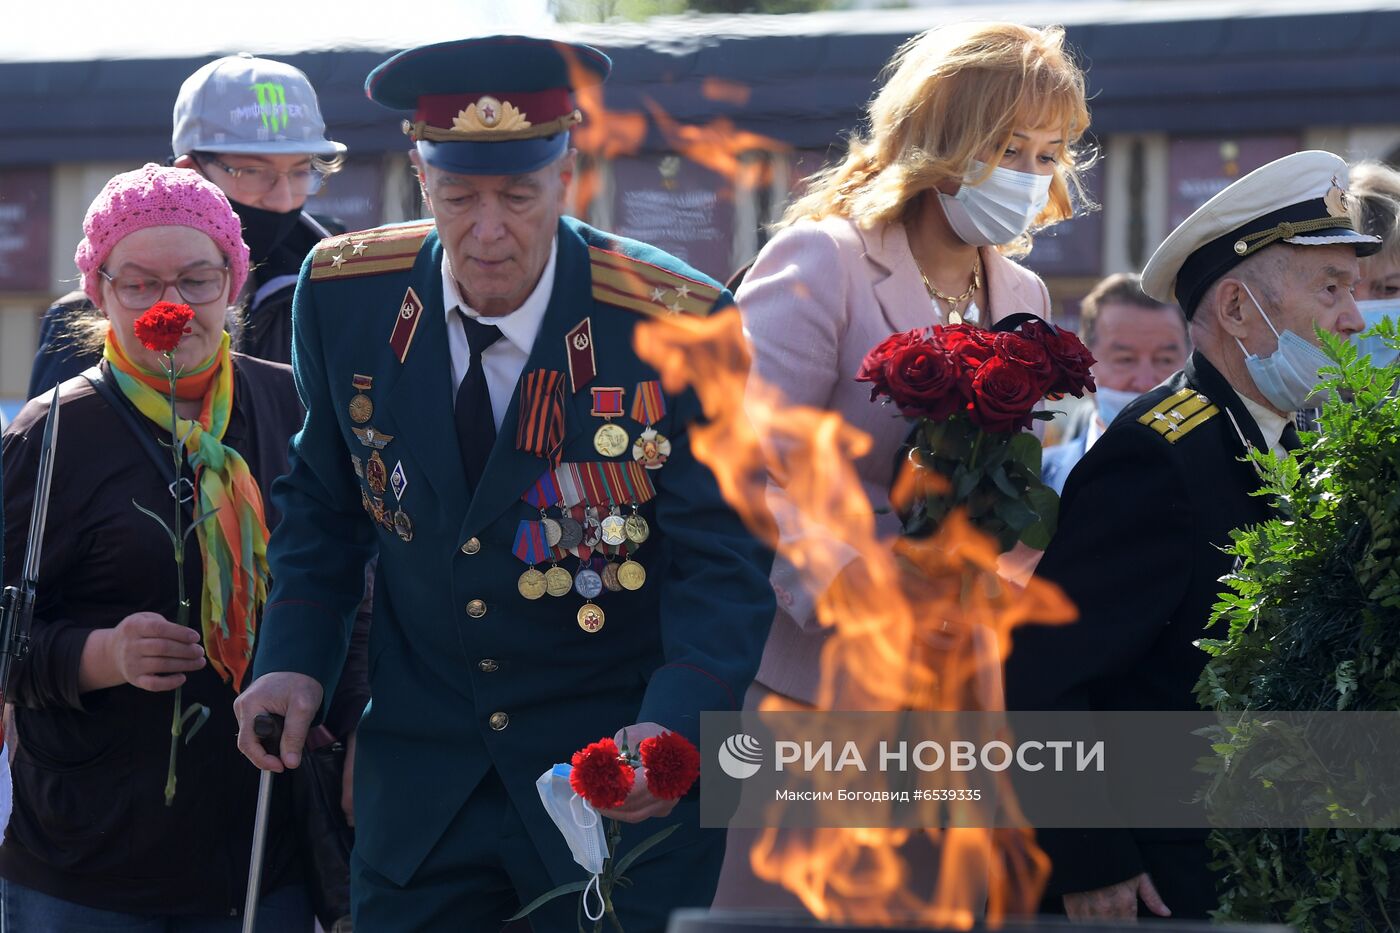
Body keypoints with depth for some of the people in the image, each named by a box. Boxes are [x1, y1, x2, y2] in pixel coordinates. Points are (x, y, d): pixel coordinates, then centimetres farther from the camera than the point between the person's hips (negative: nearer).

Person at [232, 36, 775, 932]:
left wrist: (676, 727, -32)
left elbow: (725, 563, -15)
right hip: (420, 768, 3)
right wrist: (296, 655, -5)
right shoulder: (346, 295, -5)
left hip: (624, 769, -3)